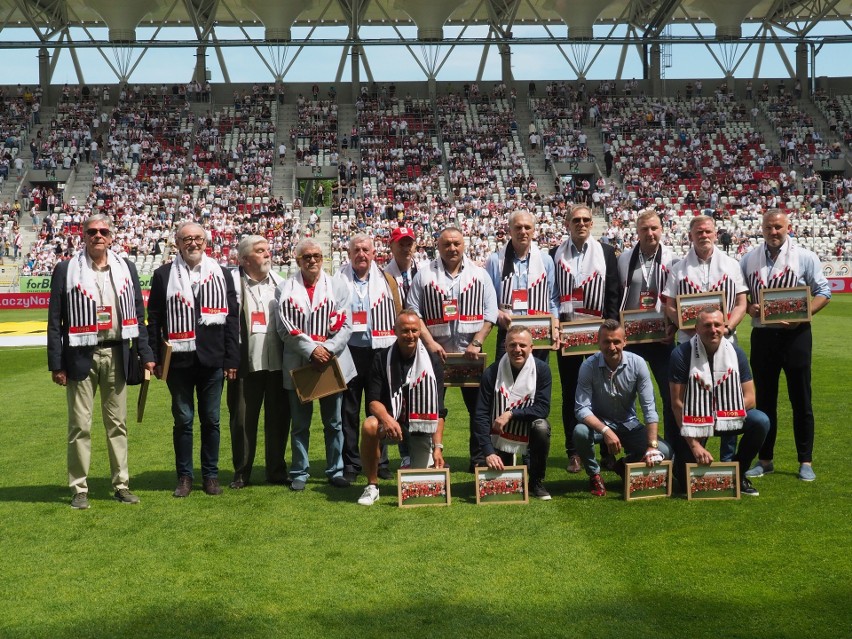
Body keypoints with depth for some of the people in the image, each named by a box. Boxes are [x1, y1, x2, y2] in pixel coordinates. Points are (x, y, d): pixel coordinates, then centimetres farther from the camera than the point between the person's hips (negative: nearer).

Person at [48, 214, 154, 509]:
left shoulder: (125, 269, 7)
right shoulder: (66, 270, -1)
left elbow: (138, 314, 9)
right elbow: (55, 320, -2)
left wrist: (145, 354, 3)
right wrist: (56, 364, -6)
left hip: (116, 355, 3)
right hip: (81, 356, -2)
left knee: (117, 424, 10)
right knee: (80, 425, 2)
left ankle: (121, 484, 19)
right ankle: (79, 489, 12)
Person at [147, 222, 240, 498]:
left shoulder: (221, 274, 8)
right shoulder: (163, 275, 4)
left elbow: (232, 318, 6)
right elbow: (154, 320, 4)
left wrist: (232, 359, 0)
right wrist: (156, 359, -2)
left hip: (213, 361, 1)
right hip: (178, 361, -1)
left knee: (211, 420, 7)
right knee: (183, 420, 6)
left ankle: (211, 475, 18)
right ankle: (184, 476, 16)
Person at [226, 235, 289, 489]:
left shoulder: (280, 283, 12)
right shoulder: (234, 284, -2)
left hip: (277, 362, 3)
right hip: (247, 363, -3)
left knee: (278, 418, 8)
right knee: (243, 419, 3)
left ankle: (277, 471, 19)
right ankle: (241, 473, 15)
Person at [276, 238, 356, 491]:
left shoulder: (337, 286, 5)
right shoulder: (285, 289, 2)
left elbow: (345, 325, -1)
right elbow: (286, 329, -5)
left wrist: (328, 349, -15)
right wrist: (312, 349, -16)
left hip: (332, 362, 1)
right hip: (298, 364, -1)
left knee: (334, 422, 9)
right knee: (300, 423, 7)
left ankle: (335, 470, 19)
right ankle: (299, 472, 16)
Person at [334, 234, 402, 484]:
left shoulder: (385, 278, 6)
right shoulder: (339, 279, 3)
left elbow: (398, 313, 9)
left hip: (380, 351, 1)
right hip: (350, 350, -1)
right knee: (349, 409, 5)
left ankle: (380, 461, 19)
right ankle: (350, 464, 14)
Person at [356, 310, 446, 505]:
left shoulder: (432, 361, -8)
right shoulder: (382, 359, -6)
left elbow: (438, 410, -10)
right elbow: (373, 400, -11)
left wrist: (438, 446, -19)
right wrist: (386, 418, -34)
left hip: (422, 427, 1)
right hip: (391, 421, 0)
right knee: (369, 426, -34)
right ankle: (372, 486, -17)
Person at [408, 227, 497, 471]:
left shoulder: (479, 274, 7)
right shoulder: (425, 273, 4)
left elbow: (490, 312, 3)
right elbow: (413, 312, -1)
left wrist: (476, 342, -8)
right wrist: (430, 342, -10)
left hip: (470, 352, 1)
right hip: (435, 351, -1)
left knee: (478, 406, 3)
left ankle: (479, 457, 12)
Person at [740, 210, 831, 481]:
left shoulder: (805, 257, -1)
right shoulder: (749, 259, 7)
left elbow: (823, 291, 0)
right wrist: (748, 307, -9)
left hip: (795, 334, -2)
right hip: (762, 335, 3)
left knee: (801, 400, 4)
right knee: (764, 399, 9)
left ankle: (806, 462, 14)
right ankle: (764, 459, 20)